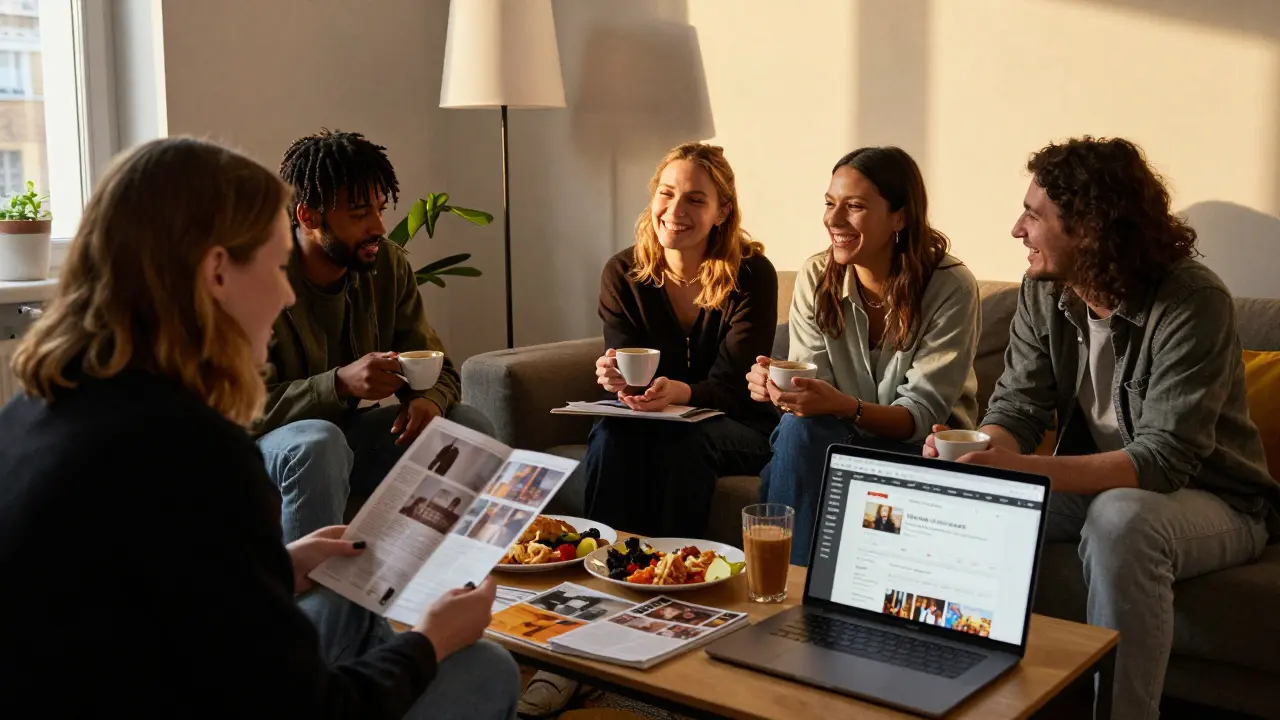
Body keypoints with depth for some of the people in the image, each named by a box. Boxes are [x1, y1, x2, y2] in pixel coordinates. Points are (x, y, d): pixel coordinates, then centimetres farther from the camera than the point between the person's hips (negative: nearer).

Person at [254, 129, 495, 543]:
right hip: (265, 446, -5)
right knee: (319, 441, -37)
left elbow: (437, 369, 3)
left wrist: (430, 400, -22)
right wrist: (341, 384, -36)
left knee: (470, 428, -12)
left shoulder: (388, 264, -2)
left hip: (352, 432, 6)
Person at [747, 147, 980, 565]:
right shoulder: (816, 278, -4)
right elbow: (813, 386, -6)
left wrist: (846, 406, -37)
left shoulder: (951, 288, -16)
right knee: (800, 427, -30)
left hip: (923, 448, -3)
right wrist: (779, 386, -31)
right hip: (841, 435, 4)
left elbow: (922, 414, -18)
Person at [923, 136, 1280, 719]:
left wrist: (1022, 469, -42)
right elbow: (1016, 408, -6)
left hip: (1209, 499, -5)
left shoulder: (1192, 302, -25)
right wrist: (979, 454, -31)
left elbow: (1163, 458, -31)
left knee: (1120, 519, -38)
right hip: (1098, 485, 6)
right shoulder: (1044, 291, -6)